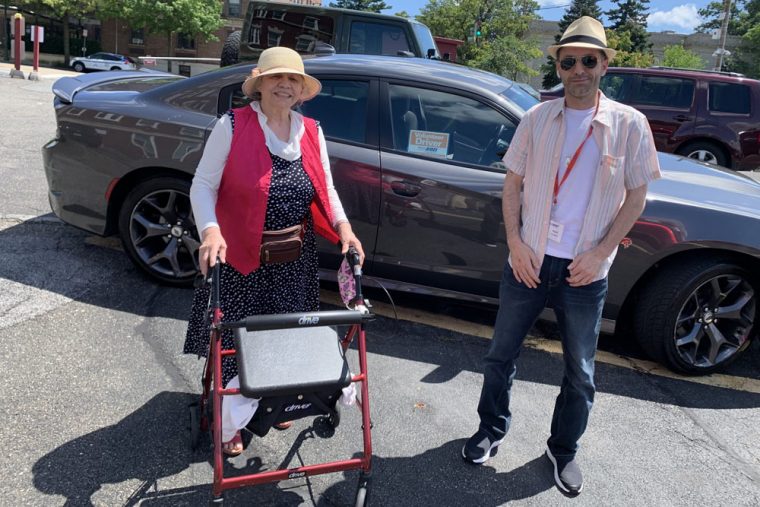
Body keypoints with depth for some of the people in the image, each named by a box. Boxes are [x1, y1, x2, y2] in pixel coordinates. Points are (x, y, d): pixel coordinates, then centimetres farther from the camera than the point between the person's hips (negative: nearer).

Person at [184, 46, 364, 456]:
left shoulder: (311, 131, 4)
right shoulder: (232, 126, -10)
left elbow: (326, 190, 9)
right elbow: (203, 185, -10)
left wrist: (342, 227, -8)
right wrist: (210, 231, -26)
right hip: (239, 255, -4)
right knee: (235, 339, 5)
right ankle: (228, 422, 26)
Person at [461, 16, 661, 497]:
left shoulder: (630, 124, -4)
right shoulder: (537, 118, 0)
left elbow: (636, 195, -1)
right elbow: (513, 184, 4)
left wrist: (600, 253, -10)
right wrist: (515, 243, -7)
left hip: (586, 271, -1)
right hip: (529, 261, 1)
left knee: (580, 373, 12)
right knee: (501, 354, 13)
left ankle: (564, 451, 34)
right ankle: (492, 429, 36)